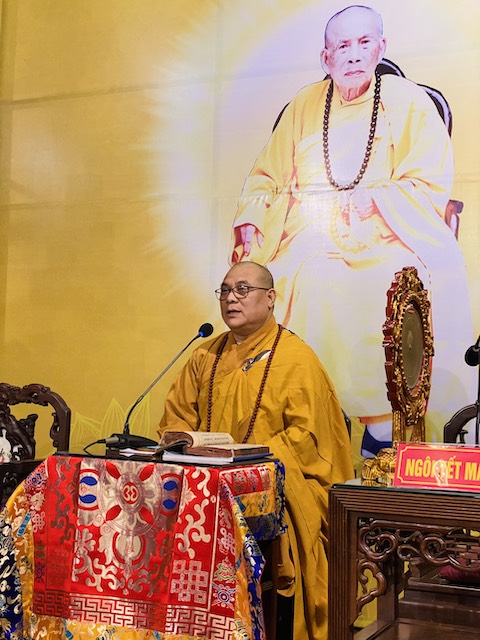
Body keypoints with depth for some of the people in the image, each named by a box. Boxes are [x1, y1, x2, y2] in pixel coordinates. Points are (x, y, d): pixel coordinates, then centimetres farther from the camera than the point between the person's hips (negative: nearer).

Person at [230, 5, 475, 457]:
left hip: (388, 237, -2)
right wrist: (249, 221, -1)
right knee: (317, 281, -29)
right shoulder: (303, 107, 16)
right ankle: (381, 424, -25)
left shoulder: (408, 102, 7)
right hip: (313, 236, 2)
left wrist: (372, 202, -13)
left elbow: (431, 187, 0)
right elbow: (266, 177, 17)